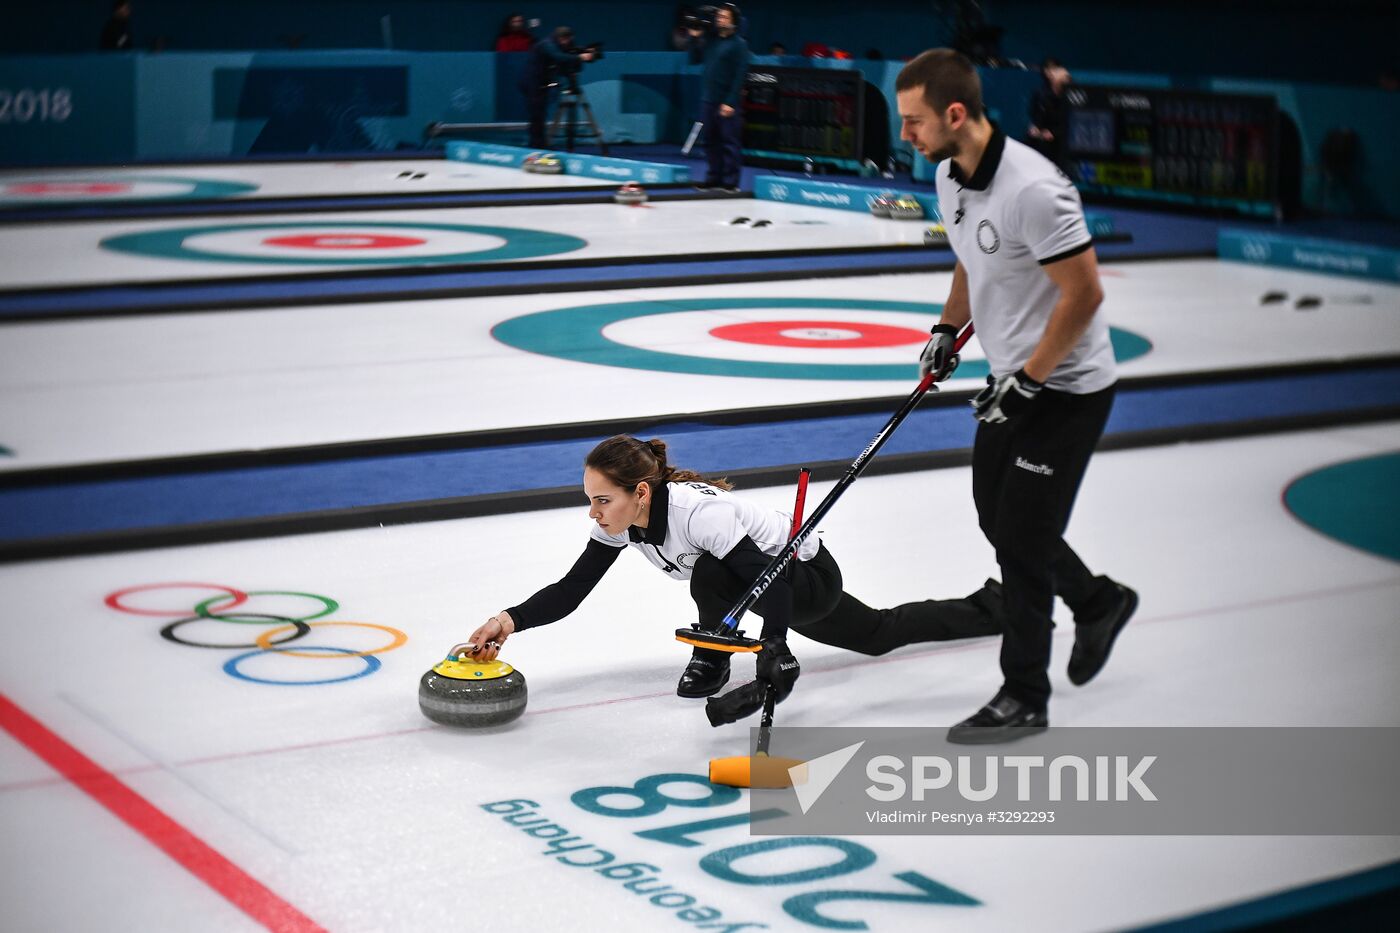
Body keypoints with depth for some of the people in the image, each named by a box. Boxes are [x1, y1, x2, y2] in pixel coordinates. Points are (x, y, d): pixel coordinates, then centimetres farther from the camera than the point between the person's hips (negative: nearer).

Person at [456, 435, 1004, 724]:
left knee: (711, 574, -37)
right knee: (880, 634, 28)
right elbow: (570, 591, -16)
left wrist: (775, 656, -54)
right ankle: (992, 608, 49)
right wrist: (511, 621, -31)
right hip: (771, 580, 8)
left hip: (809, 579, -8)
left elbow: (773, 582, -42)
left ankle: (711, 663, -7)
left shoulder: (697, 511, -40)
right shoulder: (619, 522, -17)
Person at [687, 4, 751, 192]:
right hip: (708, 99, 7)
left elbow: (740, 75, -11)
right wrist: (694, 38, 7)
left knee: (729, 142, -3)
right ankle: (713, 178, 17)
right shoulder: (711, 40, 13)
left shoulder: (739, 44, -6)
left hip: (727, 102, -7)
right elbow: (695, 60, 21)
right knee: (711, 141, 10)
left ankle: (730, 182, 0)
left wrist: (731, 102, -17)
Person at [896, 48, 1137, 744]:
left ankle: (1023, 699, 11)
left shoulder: (1032, 188, -28)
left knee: (1022, 537, -3)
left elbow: (1084, 294, -25)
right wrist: (947, 331, 12)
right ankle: (1098, 602, 41)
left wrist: (1027, 380, -21)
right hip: (1015, 380, 9)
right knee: (997, 517, 18)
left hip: (1066, 388, -9)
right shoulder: (950, 176, 1)